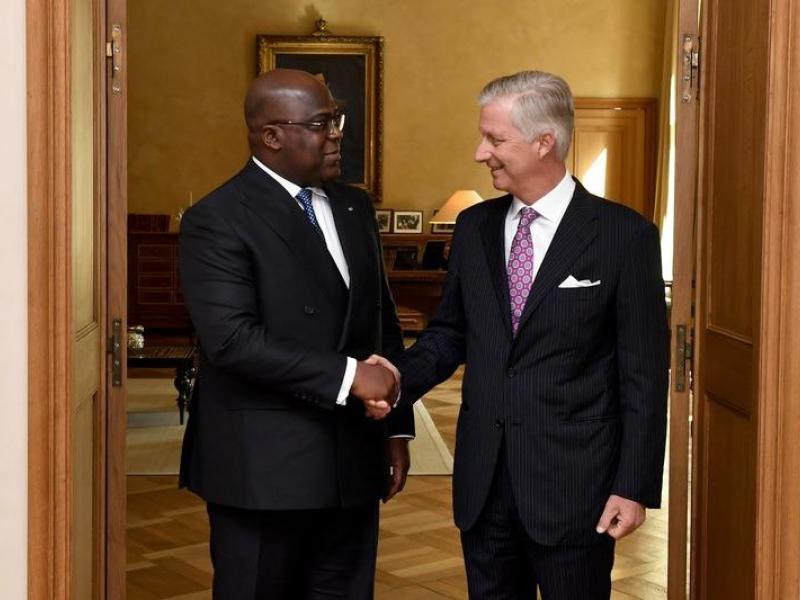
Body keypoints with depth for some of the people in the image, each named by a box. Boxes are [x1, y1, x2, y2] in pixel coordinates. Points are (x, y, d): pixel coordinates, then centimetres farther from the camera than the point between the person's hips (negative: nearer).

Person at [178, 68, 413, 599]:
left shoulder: (355, 208, 12)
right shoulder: (217, 220, -11)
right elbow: (232, 339, -22)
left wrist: (396, 427, 11)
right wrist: (347, 376, -23)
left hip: (353, 461, 6)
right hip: (264, 468, -6)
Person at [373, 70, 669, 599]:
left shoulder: (624, 235, -8)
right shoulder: (474, 227, 7)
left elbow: (643, 372, -7)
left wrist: (635, 486, -10)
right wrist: (400, 378, -7)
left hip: (572, 481, -4)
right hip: (483, 479, 5)